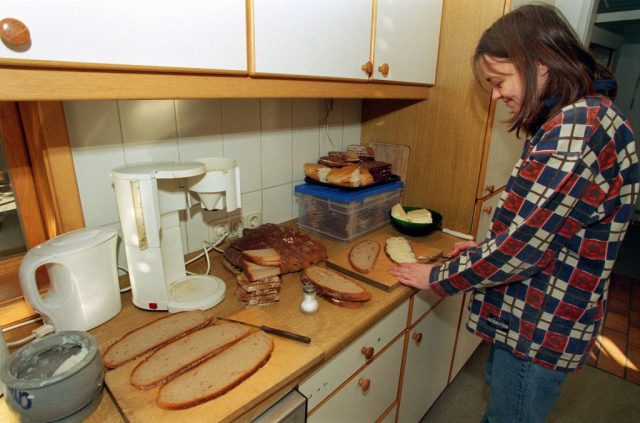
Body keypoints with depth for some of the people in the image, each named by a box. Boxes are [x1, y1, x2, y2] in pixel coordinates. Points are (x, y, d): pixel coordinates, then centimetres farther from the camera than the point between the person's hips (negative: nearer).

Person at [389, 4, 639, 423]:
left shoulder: (577, 127, -26)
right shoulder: (583, 116, 8)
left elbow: (522, 245, -27)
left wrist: (437, 277, -14)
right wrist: (486, 250, 8)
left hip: (542, 327, -9)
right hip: (533, 312, 9)